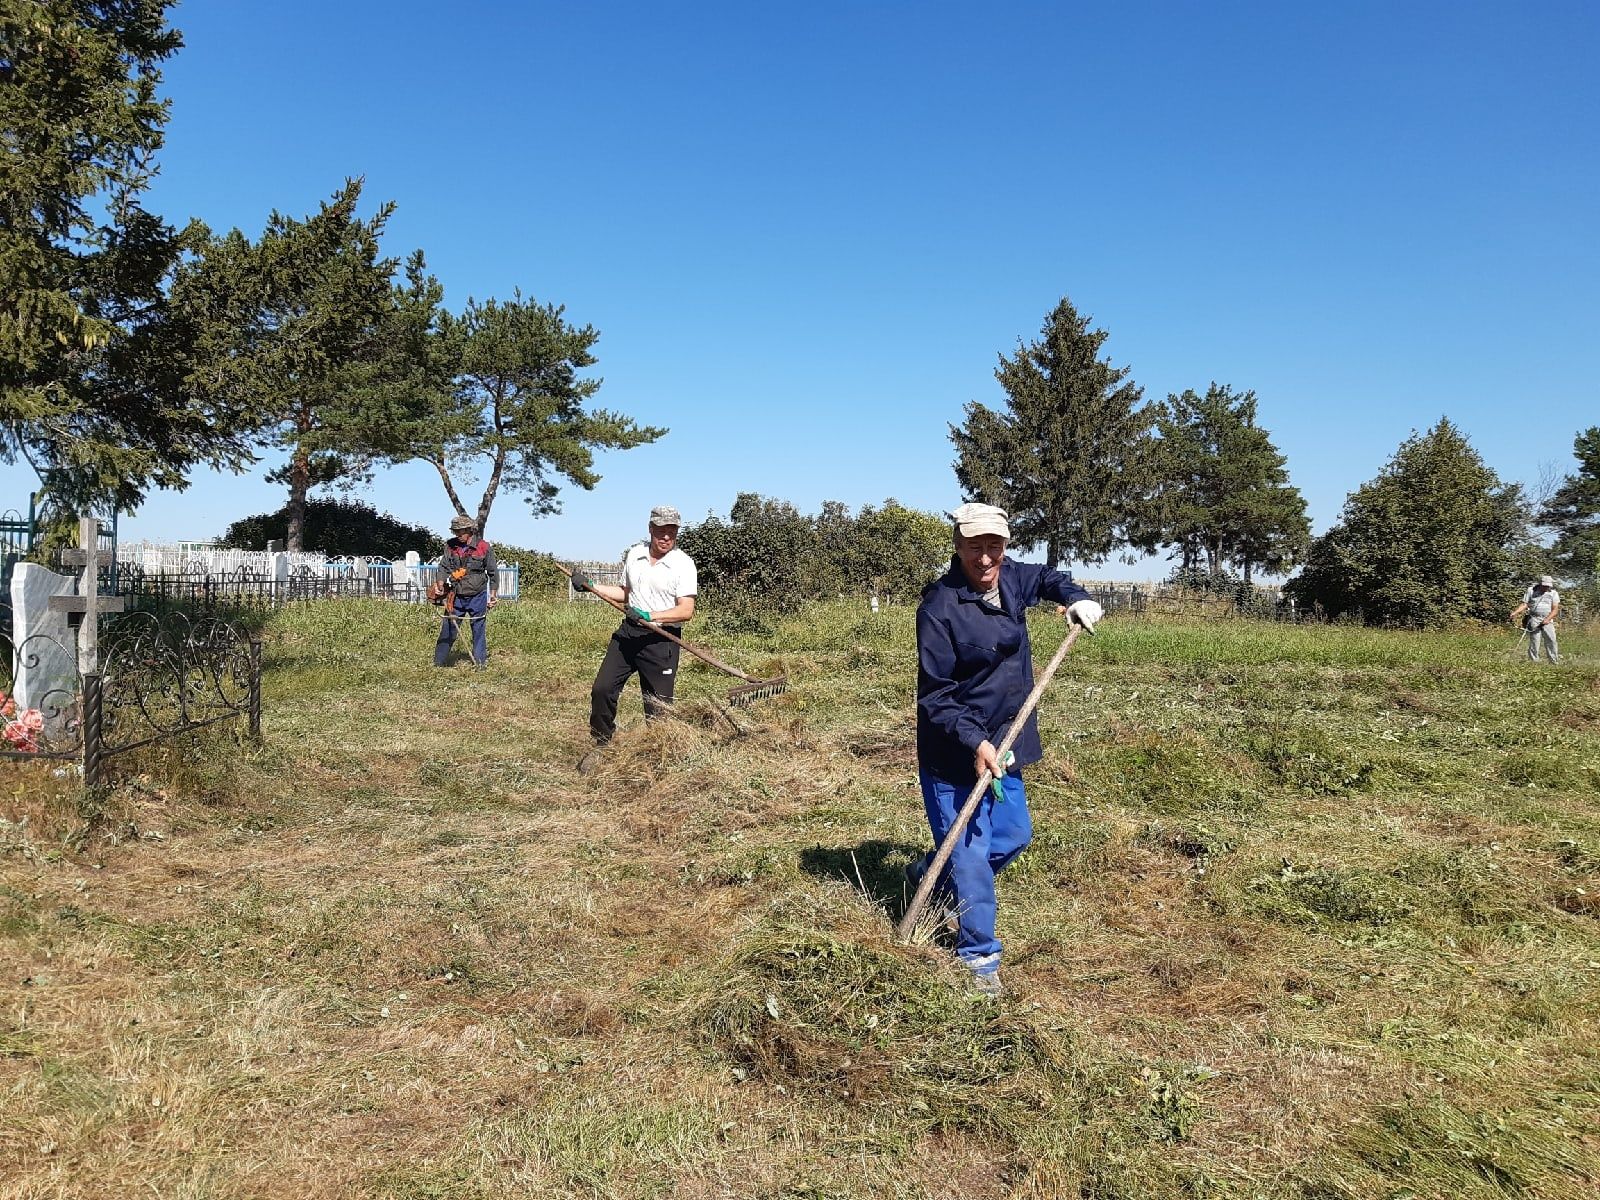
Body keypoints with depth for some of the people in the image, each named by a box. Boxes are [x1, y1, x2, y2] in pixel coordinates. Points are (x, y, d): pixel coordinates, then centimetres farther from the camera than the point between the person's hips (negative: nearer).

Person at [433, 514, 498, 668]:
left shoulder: (484, 547, -6)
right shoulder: (450, 546, 1)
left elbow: (493, 572, 1)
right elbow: (443, 567, 3)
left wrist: (493, 594, 1)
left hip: (477, 596, -2)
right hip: (456, 596, 2)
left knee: (479, 630, 4)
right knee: (448, 628, 4)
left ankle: (480, 662, 13)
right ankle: (438, 662, 11)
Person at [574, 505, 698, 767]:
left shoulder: (683, 564, -9)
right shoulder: (633, 554, 8)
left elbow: (686, 610, -16)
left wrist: (651, 616, -28)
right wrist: (592, 586, 12)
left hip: (661, 640, -5)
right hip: (628, 631, 5)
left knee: (659, 705, -1)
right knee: (602, 689, 0)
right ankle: (600, 745, 18)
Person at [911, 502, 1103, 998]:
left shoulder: (1012, 580, -1)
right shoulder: (939, 607, -22)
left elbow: (1048, 579, 24)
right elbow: (934, 694, -20)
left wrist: (1076, 599, 4)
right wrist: (973, 742, -30)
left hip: (1003, 741, 8)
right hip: (953, 751, -8)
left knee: (1013, 835, 21)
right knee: (970, 854, -3)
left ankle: (929, 875, 42)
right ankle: (979, 957, 14)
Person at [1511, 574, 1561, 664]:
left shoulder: (1554, 593, 6)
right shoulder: (1531, 591, 6)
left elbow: (1555, 609, -1)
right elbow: (1524, 604, 2)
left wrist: (1547, 619, -16)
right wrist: (1515, 612, -14)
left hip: (1547, 621, 1)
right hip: (1534, 620, -1)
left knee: (1551, 640, -4)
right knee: (1534, 641, -5)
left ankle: (1554, 661, 4)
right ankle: (1533, 662, -1)